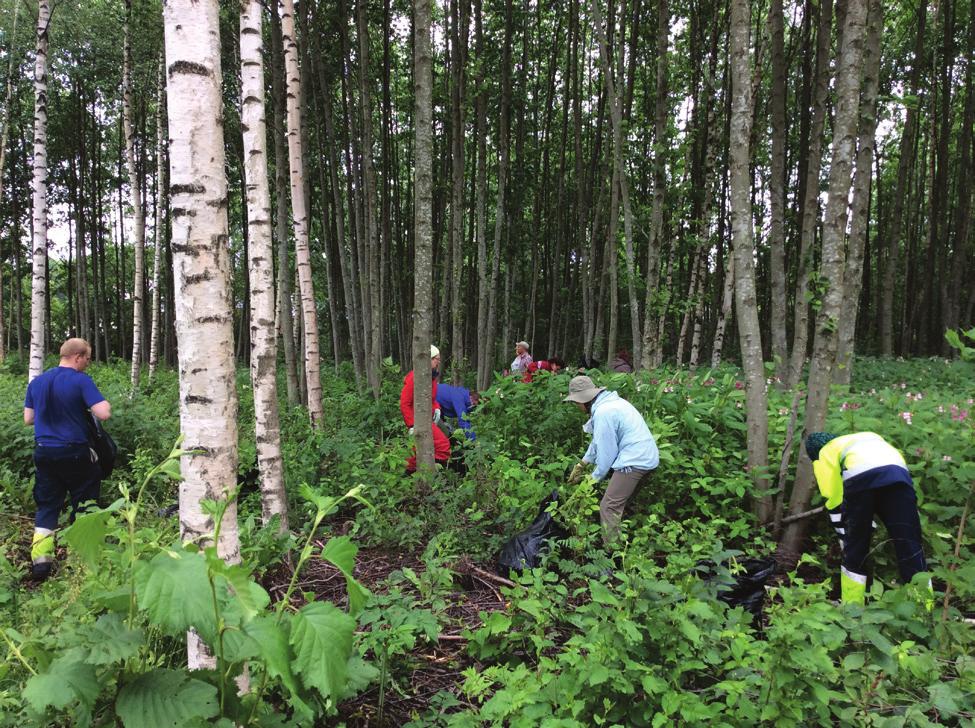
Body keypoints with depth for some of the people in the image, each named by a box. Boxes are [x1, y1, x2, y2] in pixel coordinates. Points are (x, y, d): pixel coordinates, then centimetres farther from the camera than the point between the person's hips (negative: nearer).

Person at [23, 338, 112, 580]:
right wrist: (104, 403, 0)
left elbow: (28, 419, 12)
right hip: (74, 453, -5)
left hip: (44, 453, 5)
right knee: (84, 505, 10)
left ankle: (40, 561, 8)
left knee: (46, 508, 12)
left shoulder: (36, 382, 6)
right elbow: (103, 414, -21)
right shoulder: (81, 381, -13)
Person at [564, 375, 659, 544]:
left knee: (609, 507, -7)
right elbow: (599, 440, 22)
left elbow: (606, 450, -13)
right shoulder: (609, 402, 14)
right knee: (624, 501, 20)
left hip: (634, 461, -10)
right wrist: (582, 463, 27)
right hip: (648, 458, 10)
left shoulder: (603, 413, -17)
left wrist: (595, 478, 2)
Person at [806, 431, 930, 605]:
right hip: (898, 473, 3)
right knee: (910, 547, 6)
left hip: (859, 477, -3)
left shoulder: (824, 455, 30)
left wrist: (844, 540, 27)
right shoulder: (868, 437, 45)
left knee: (854, 551, 14)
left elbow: (834, 501, 20)